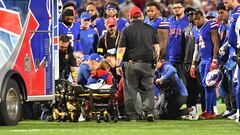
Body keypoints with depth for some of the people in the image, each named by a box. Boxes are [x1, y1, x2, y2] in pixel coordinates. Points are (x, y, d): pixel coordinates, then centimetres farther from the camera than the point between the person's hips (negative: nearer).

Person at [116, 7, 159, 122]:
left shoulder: (127, 30, -3)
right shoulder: (150, 29, 6)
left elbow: (121, 49, -5)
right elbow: (156, 47, 8)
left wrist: (118, 65, -1)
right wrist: (154, 60, 19)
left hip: (131, 64, -2)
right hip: (147, 64, 2)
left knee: (131, 90, 4)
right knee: (148, 89, 10)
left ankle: (132, 116, 4)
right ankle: (149, 111, -5)